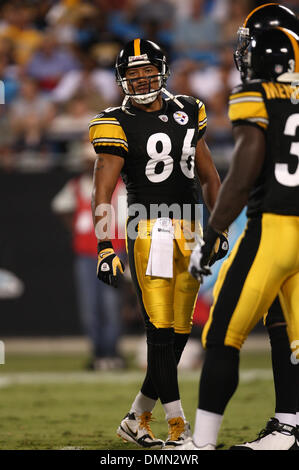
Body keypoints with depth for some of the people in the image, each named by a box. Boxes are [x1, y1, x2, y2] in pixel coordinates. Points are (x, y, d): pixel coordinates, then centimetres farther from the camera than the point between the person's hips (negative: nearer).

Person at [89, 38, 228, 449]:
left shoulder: (186, 113, 13)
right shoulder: (118, 124, -3)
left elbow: (209, 175, 21)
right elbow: (103, 189, -8)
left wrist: (220, 228, 17)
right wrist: (104, 246, -18)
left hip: (189, 232, 5)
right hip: (149, 230, -5)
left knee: (178, 333, 6)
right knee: (161, 331, -11)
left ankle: (138, 419, 19)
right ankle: (179, 428, -11)